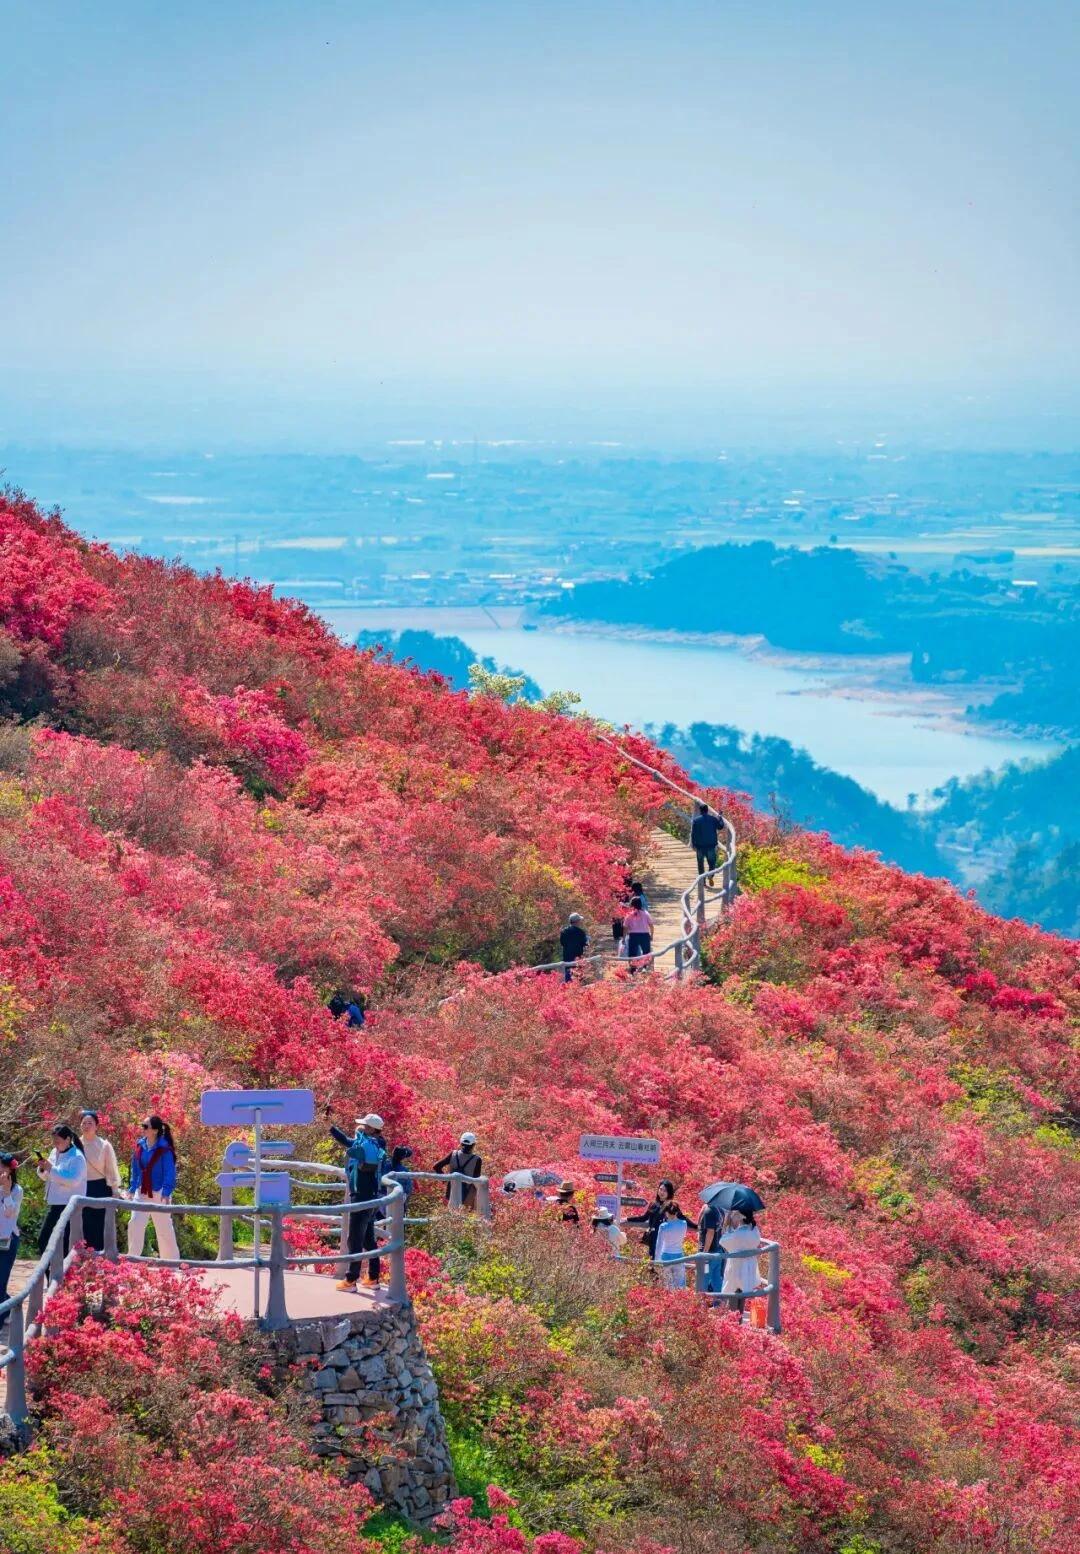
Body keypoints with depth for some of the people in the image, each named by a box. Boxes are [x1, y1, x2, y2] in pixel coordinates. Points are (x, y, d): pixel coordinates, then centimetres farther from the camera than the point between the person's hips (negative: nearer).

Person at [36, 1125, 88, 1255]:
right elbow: (47, 1177, 20)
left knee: (63, 1245, -7)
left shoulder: (77, 1158, -13)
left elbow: (73, 1180, -25)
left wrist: (52, 1169, -25)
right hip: (53, 1205, 9)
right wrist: (43, 1169, -2)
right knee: (43, 1241, 11)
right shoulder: (54, 1153, 12)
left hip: (68, 1206, -9)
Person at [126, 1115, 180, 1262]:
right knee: (135, 1223, -7)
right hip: (142, 1193, 5)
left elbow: (169, 1172, -14)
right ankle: (132, 1257, -1)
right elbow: (135, 1169, 13)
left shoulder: (164, 1149, -13)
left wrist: (166, 1192, -22)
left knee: (164, 1228, 6)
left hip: (159, 1193, -5)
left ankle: (172, 1260, 17)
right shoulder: (140, 1146, 4)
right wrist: (132, 1189, 12)